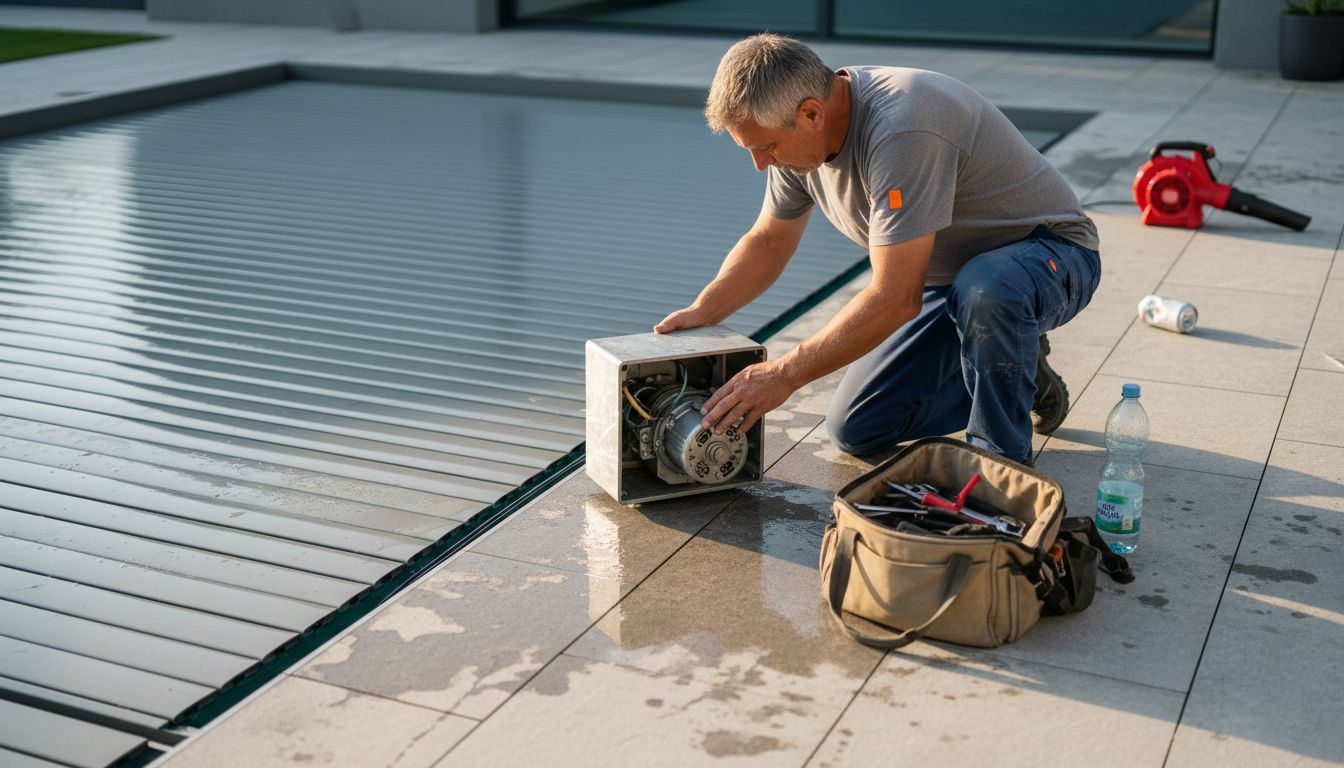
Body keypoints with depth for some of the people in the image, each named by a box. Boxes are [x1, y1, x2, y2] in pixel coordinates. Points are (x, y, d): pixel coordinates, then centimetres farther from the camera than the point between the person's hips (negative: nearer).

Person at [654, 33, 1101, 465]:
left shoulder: (900, 130, -36)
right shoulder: (798, 132, -8)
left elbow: (896, 299, -37)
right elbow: (769, 240, 8)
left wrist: (784, 375, -32)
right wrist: (702, 312, -8)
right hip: (947, 280, 8)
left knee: (985, 288, -44)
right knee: (855, 431, 0)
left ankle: (1002, 456, -17)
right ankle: (1018, 375, 17)